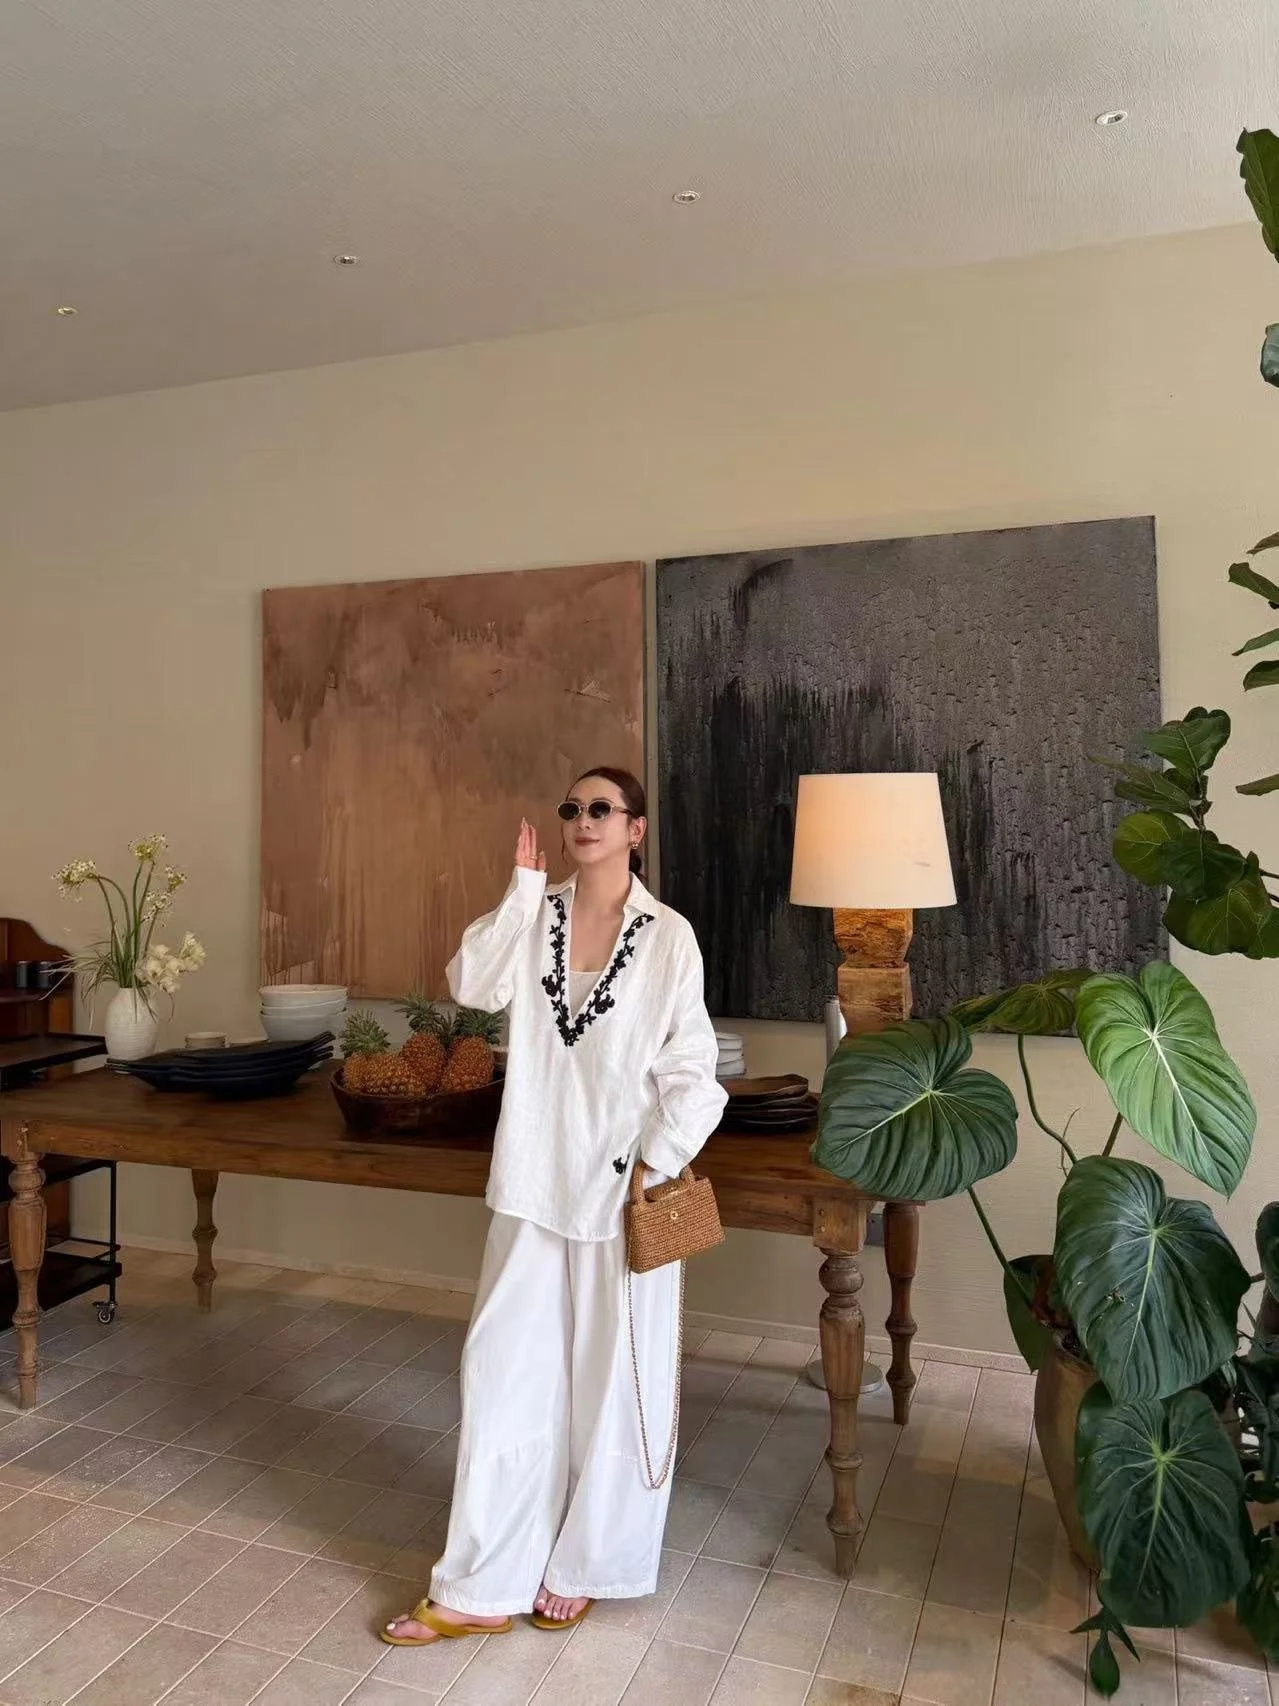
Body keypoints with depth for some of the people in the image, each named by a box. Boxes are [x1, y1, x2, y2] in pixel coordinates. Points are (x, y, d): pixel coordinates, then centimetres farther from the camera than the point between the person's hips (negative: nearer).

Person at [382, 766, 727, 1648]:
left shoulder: (669, 937, -7)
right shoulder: (538, 917, 3)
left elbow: (691, 1069, -6)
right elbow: (473, 985, -14)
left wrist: (657, 1165, -13)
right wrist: (524, 886, -13)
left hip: (624, 1188, -3)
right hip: (536, 1184, 3)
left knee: (614, 1379, 11)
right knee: (507, 1376, 8)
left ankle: (580, 1566, 33)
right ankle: (481, 1588, 22)